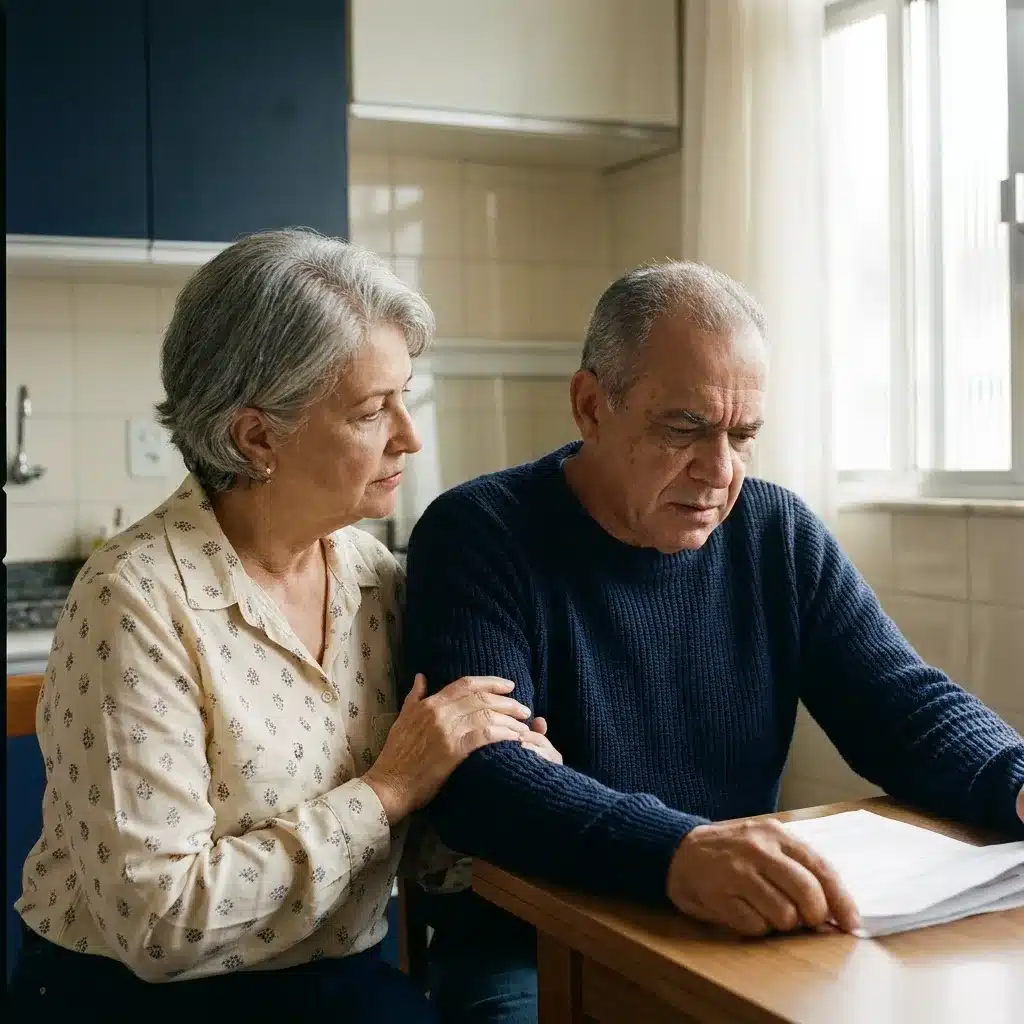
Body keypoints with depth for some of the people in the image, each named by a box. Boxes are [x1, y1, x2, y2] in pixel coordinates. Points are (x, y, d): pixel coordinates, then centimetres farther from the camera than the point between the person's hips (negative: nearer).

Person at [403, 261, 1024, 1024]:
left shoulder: (781, 536, 4)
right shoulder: (479, 536, -12)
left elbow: (907, 704, 2)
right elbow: (476, 775, -24)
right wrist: (670, 850, -41)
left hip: (741, 935, 5)